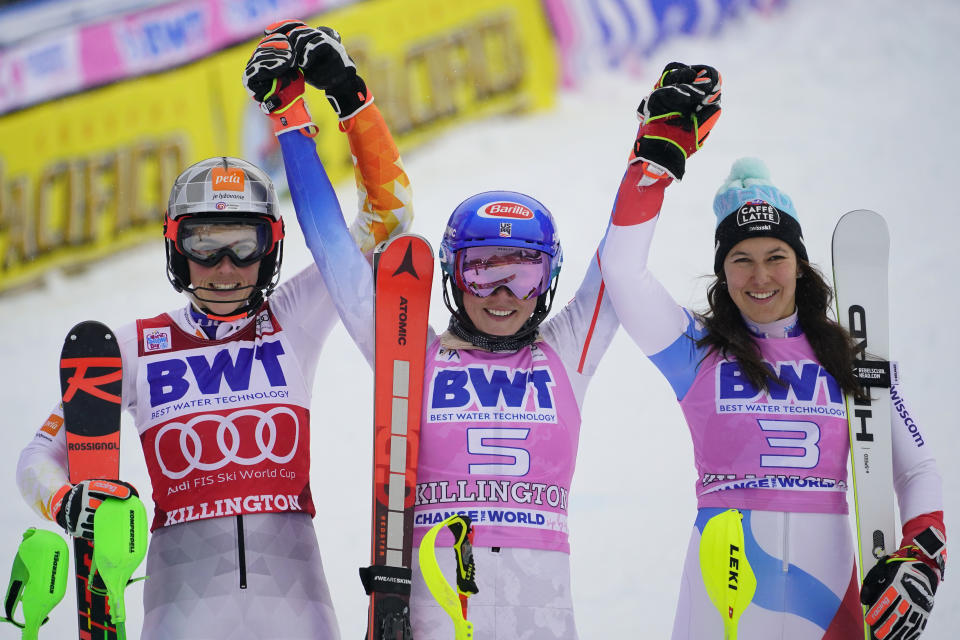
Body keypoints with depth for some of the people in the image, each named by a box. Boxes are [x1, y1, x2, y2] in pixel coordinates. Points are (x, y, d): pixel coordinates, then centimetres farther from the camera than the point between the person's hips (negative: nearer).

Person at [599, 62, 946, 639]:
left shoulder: (850, 356, 10)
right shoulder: (699, 352, 6)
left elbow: (917, 468, 12)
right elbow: (623, 269, -7)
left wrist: (921, 561, -4)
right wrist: (661, 146, -5)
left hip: (830, 580, 1)